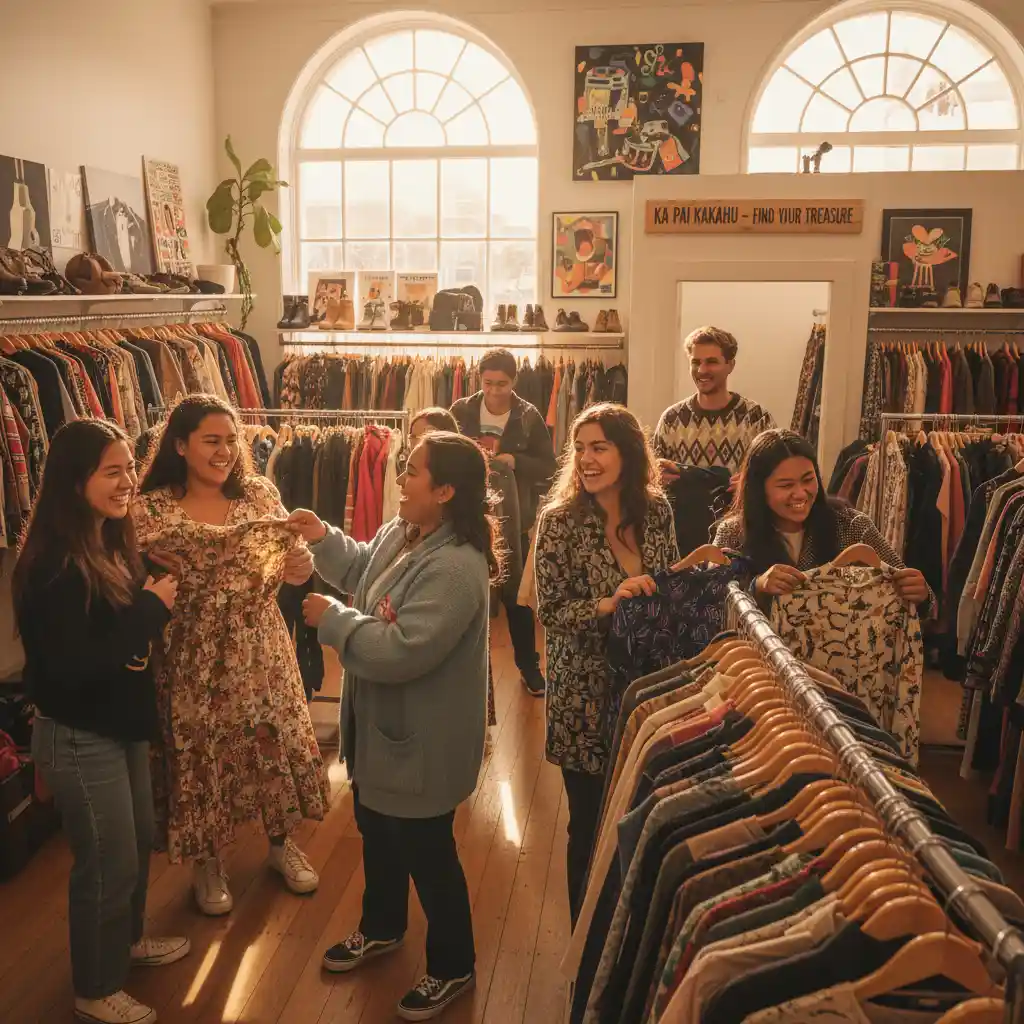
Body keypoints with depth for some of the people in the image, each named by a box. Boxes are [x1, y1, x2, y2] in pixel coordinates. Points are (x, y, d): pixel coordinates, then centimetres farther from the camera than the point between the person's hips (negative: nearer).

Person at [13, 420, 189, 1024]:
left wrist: (155, 606, -6)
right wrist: (151, 610, -24)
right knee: (108, 862, 8)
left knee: (138, 843, 23)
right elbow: (74, 668, -30)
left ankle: (127, 939, 48)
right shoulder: (54, 567, -26)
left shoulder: (113, 544, 1)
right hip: (79, 738, -8)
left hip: (122, 723, 8)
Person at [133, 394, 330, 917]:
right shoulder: (151, 509, -9)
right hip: (193, 655, -2)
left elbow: (299, 571, -3)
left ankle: (281, 842, 41)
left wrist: (300, 554, -26)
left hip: (261, 647, 2)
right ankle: (208, 862, 37)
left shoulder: (260, 493, -3)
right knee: (201, 752, 11)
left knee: (276, 740, 14)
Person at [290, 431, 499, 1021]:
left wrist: (330, 619, -23)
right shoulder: (400, 533, -2)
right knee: (376, 830, 28)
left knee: (426, 853, 9)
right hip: (382, 726, 10)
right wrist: (324, 540, 2)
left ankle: (454, 968, 33)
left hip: (423, 741, -10)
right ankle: (382, 928, 53)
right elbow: (365, 573, 18)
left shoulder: (454, 569, -32)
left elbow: (401, 651, -35)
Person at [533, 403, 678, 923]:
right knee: (590, 823, 10)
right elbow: (550, 611, -14)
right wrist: (608, 604, -28)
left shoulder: (655, 509, -1)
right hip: (586, 695, -3)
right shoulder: (560, 519, -12)